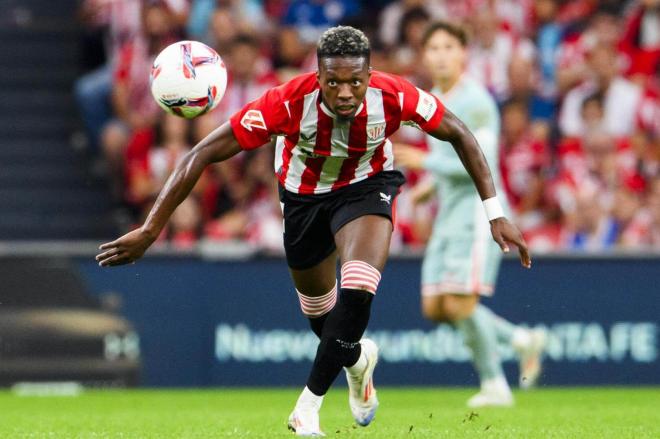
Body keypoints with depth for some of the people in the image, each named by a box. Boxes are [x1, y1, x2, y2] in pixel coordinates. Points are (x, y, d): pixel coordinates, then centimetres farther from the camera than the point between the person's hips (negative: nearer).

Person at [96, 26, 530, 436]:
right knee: (319, 311, 15)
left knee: (357, 293, -25)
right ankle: (357, 359, 52)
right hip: (304, 195, 1)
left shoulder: (393, 96, -32)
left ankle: (310, 403, -9)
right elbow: (204, 154, -33)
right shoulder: (289, 102, -37)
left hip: (366, 187, -1)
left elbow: (458, 134, -14)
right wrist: (150, 230, -34)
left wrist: (495, 213, -15)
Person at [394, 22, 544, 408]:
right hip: (449, 213, 9)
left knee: (460, 303, -15)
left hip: (477, 208, -9)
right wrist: (431, 186, 17)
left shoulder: (475, 101, -12)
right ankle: (523, 340, 18)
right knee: (435, 308, 3)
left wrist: (424, 161, -20)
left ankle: (495, 386, -1)